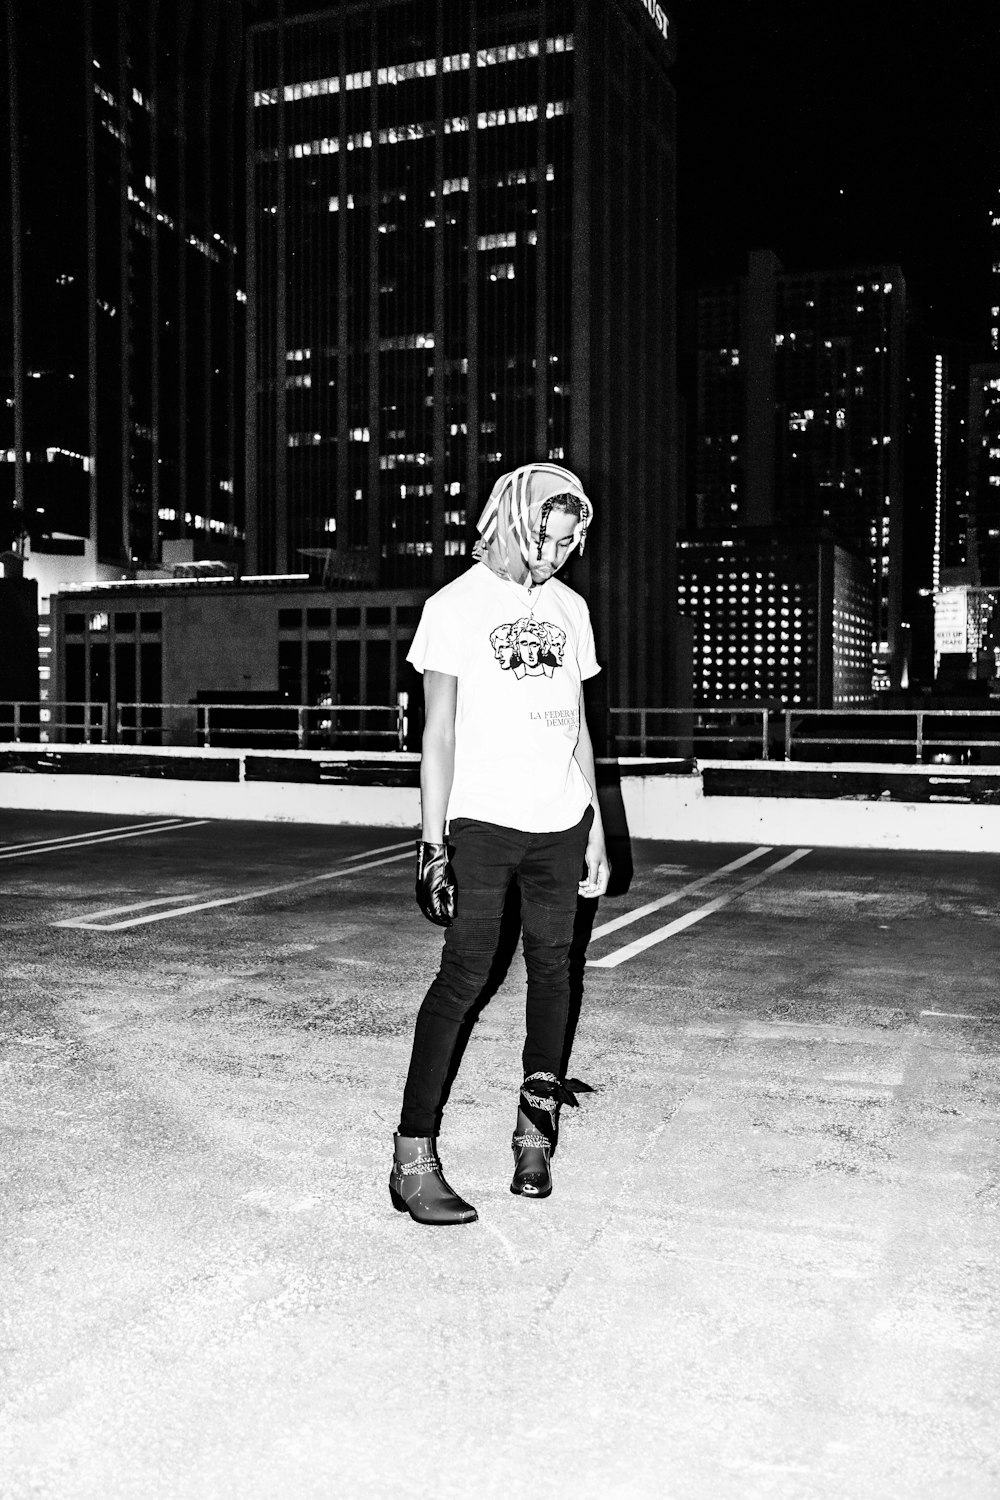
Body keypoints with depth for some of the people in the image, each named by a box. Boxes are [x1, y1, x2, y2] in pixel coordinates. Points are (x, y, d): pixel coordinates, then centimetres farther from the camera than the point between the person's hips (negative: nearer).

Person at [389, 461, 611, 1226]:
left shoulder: (569, 608, 13)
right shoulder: (457, 604, -3)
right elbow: (439, 732, -6)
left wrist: (596, 827, 13)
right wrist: (433, 842, -11)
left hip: (560, 823, 5)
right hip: (483, 821, -5)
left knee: (552, 965, 7)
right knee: (464, 975, -9)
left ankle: (536, 1125, 22)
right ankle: (414, 1158, -3)